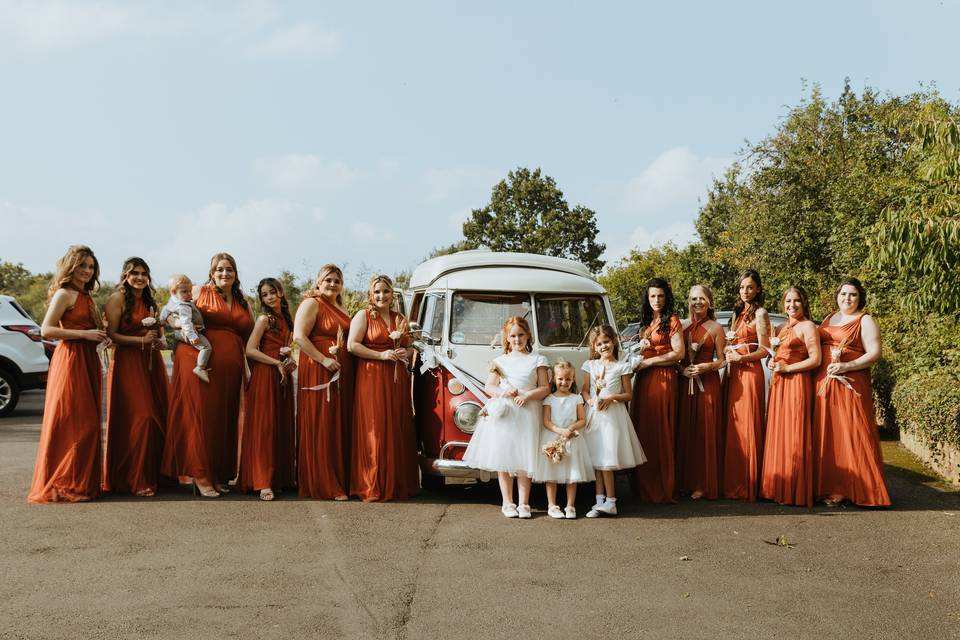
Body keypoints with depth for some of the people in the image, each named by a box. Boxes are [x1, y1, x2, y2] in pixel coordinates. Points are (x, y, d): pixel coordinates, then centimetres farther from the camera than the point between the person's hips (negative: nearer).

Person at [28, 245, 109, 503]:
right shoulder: (64, 294, -8)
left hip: (88, 361, 9)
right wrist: (85, 334, -18)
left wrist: (101, 336, 6)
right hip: (70, 359, -9)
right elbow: (46, 330, -16)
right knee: (70, 425, -6)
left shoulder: (86, 297, 18)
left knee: (87, 424, 11)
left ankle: (83, 481, 18)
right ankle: (62, 485, 2)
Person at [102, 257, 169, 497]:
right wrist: (141, 340, -18)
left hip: (152, 364, 7)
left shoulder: (150, 302, 20)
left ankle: (154, 474, 11)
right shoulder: (118, 299, -3)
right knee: (139, 419, -12)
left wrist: (159, 342, 11)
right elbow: (111, 335, -11)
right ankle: (136, 480, -6)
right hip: (127, 363, -7)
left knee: (158, 419, 2)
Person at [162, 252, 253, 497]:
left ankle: (219, 474, 14)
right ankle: (200, 475, 0)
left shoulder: (243, 304, 20)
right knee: (200, 415, -6)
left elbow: (250, 337, 24)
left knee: (224, 419, 5)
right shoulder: (199, 292, 9)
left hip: (230, 367, 4)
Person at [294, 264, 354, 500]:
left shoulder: (341, 309, 21)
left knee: (340, 426, 8)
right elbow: (299, 336, -14)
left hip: (342, 374, 8)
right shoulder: (311, 304, -4)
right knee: (320, 427, -5)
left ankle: (341, 479, 15)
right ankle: (323, 485, -2)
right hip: (317, 372, -8)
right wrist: (324, 359, -20)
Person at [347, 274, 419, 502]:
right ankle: (371, 487, -3)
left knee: (399, 430, 2)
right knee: (374, 430, -7)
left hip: (397, 379, 5)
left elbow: (410, 347, 27)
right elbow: (352, 345, -8)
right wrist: (381, 355, -14)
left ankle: (398, 483, 9)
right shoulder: (363, 316, 2)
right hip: (371, 378, -5)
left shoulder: (400, 319, 18)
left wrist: (405, 353, 3)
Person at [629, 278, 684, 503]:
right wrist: (637, 362, 10)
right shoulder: (646, 322, 20)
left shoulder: (672, 321, -3)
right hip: (643, 380, 7)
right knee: (643, 430, 5)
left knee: (660, 432, -7)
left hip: (663, 379, -7)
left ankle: (663, 489, -1)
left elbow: (678, 353, -11)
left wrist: (647, 362, -10)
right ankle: (644, 486, 12)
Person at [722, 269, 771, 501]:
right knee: (732, 427, 6)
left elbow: (764, 350, -8)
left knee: (748, 427, -7)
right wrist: (728, 353, 6)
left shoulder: (760, 313, -4)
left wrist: (741, 358, -19)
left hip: (750, 372, -8)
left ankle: (748, 486, -3)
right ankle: (733, 483, 10)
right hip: (733, 373, 8)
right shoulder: (738, 312, 19)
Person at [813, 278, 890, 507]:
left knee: (851, 434, -7)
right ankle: (828, 487, 6)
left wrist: (847, 366, -17)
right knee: (825, 435, 3)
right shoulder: (828, 319, 19)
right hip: (823, 384, 5)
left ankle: (854, 489, -2)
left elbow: (875, 352, -6)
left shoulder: (865, 320, 2)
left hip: (850, 384, -5)